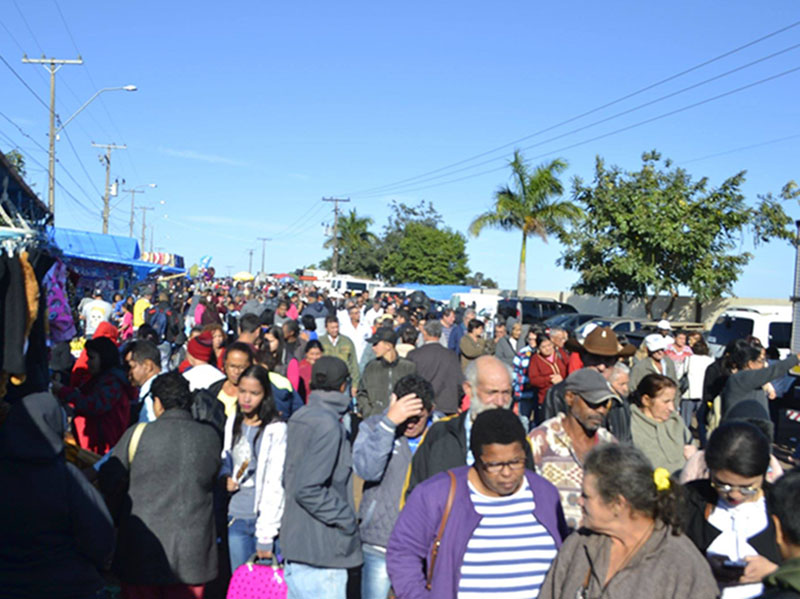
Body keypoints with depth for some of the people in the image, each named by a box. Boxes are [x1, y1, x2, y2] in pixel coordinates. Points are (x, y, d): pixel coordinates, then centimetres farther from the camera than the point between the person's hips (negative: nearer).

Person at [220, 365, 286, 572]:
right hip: (237, 517, 5)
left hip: (265, 518, -5)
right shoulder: (233, 421, 7)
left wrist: (266, 535, -13)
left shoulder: (276, 429, -10)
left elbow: (275, 483, -12)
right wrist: (226, 477, 0)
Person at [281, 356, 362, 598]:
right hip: (321, 547, -9)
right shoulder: (328, 425, -19)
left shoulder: (299, 418, 8)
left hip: (296, 539, 9)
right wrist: (348, 519, -14)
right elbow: (308, 489, -24)